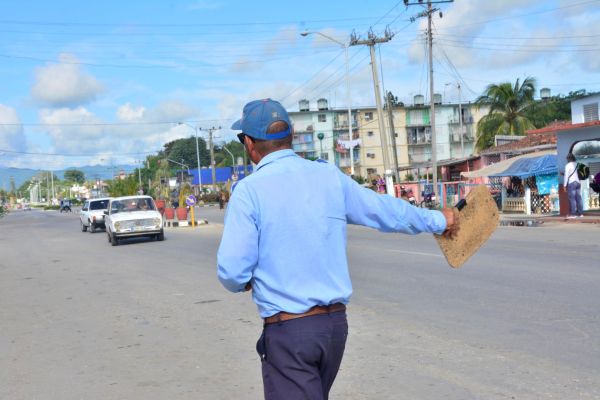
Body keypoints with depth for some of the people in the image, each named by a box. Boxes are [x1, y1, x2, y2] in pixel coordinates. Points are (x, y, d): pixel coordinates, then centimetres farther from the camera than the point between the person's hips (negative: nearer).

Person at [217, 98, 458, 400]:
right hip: (336, 322, 6)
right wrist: (438, 220, 32)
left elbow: (232, 272, -14)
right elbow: (387, 210, 15)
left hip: (287, 330, -6)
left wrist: (243, 283, 10)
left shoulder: (249, 190, -11)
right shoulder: (330, 177, 3)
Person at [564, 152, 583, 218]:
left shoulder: (568, 165, -7)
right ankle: (580, 213, 6)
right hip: (578, 182, 6)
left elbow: (566, 176, -9)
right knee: (578, 198, 6)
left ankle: (573, 214, -9)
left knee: (572, 198, -7)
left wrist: (565, 185, -5)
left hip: (571, 183, -6)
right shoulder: (577, 164, 12)